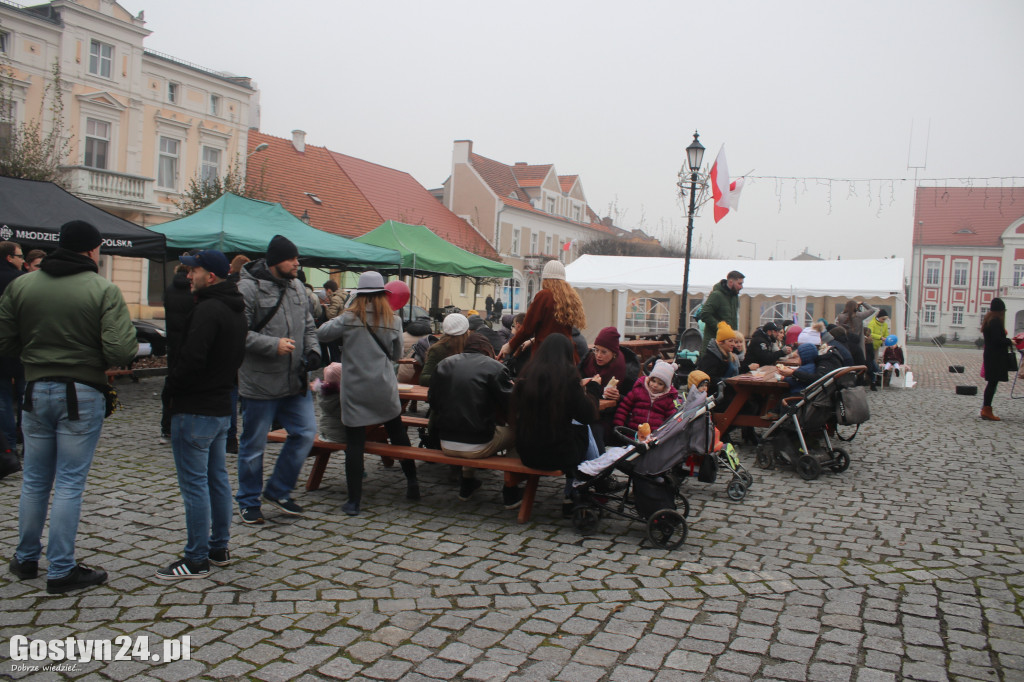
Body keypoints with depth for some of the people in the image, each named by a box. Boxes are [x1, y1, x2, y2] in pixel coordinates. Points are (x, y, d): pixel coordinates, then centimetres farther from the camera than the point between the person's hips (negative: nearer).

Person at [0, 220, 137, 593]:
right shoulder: (104, 290, -12)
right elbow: (119, 352, -21)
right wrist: (132, 342, 1)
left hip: (36, 391, 4)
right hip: (82, 395, -4)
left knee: (34, 481, 18)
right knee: (69, 484, 3)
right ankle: (61, 570, 10)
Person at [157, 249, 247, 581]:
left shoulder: (207, 310, -19)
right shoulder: (236, 310, 12)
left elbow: (192, 358, -26)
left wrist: (172, 384, -9)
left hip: (196, 410, -10)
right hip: (222, 407, 10)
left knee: (194, 484, -3)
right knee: (217, 477, 16)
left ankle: (196, 559, 4)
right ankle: (219, 548, 25)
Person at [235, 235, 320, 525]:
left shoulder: (297, 287, 10)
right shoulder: (249, 288, -13)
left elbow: (308, 325, 17)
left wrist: (313, 350, 0)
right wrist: (274, 346, -23)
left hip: (295, 382, 7)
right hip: (260, 384, -6)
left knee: (306, 433, 6)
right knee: (253, 446, 7)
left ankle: (278, 490, 24)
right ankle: (248, 502, 25)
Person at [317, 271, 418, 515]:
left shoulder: (348, 319, -8)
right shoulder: (394, 321, 0)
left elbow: (321, 334, -1)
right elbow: (397, 355, 8)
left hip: (355, 392, -2)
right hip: (384, 389, 3)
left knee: (354, 444, 1)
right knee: (398, 433, 20)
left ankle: (354, 501, 2)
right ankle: (412, 485, 29)